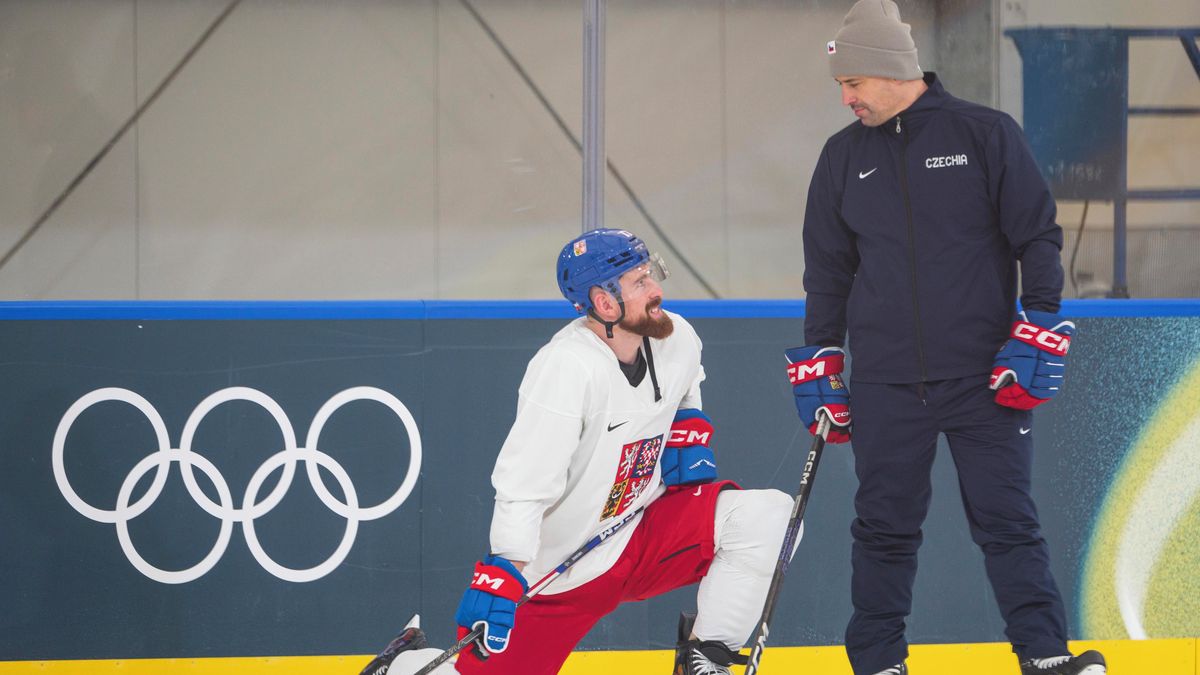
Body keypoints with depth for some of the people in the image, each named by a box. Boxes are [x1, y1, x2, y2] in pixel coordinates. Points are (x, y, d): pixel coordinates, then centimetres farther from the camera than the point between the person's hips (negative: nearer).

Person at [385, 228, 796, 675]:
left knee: (764, 515, -13)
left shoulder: (676, 338, -3)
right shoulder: (567, 368, -26)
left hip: (641, 536, 6)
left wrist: (688, 433, 4)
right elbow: (522, 486, -29)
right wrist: (500, 578, -36)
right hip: (557, 571, -6)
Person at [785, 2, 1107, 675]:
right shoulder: (844, 157, 10)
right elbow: (828, 269, 17)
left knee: (1007, 520, -4)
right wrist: (818, 364, 14)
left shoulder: (987, 135, -2)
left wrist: (1038, 334, -8)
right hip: (886, 384, 3)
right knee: (885, 528, 5)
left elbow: (1039, 236, -1)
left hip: (985, 374, -3)